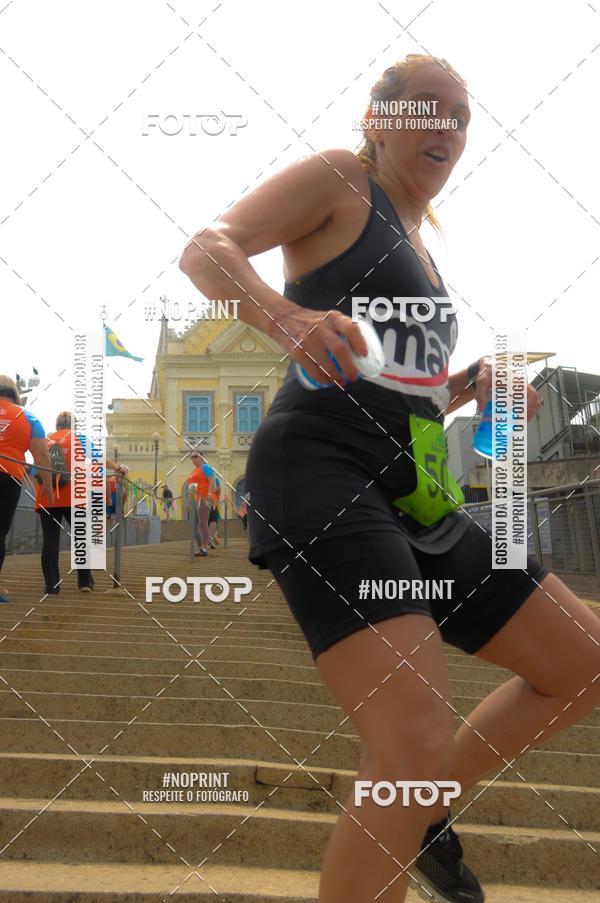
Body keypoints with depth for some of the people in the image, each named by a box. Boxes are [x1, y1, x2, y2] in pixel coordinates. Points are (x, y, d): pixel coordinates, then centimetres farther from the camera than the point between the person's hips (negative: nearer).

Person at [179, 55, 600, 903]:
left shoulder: (417, 251, 27)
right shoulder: (338, 177, 6)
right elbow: (205, 248, -9)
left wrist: (471, 385, 10)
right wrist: (284, 314, -29)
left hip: (408, 497, 9)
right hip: (320, 473, -9)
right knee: (422, 746, -25)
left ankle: (414, 813, 22)